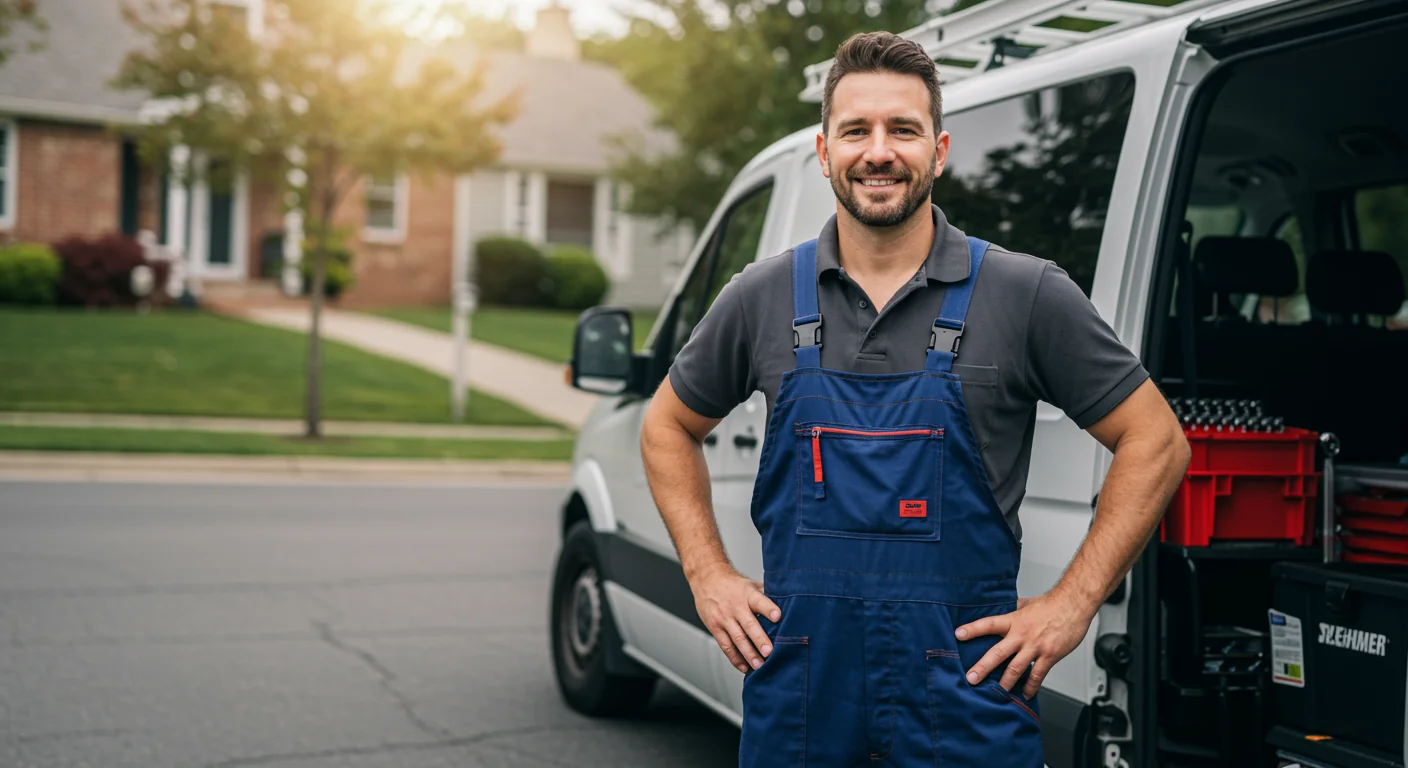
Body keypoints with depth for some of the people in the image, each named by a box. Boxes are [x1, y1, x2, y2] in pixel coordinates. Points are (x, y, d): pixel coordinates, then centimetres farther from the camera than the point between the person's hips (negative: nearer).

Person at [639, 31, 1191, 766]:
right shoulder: (762, 297, 2)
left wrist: (1072, 603, -7)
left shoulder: (1028, 294, -5)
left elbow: (1155, 442, -1)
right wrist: (709, 576, 5)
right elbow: (668, 427, 16)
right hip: (796, 691, 3)